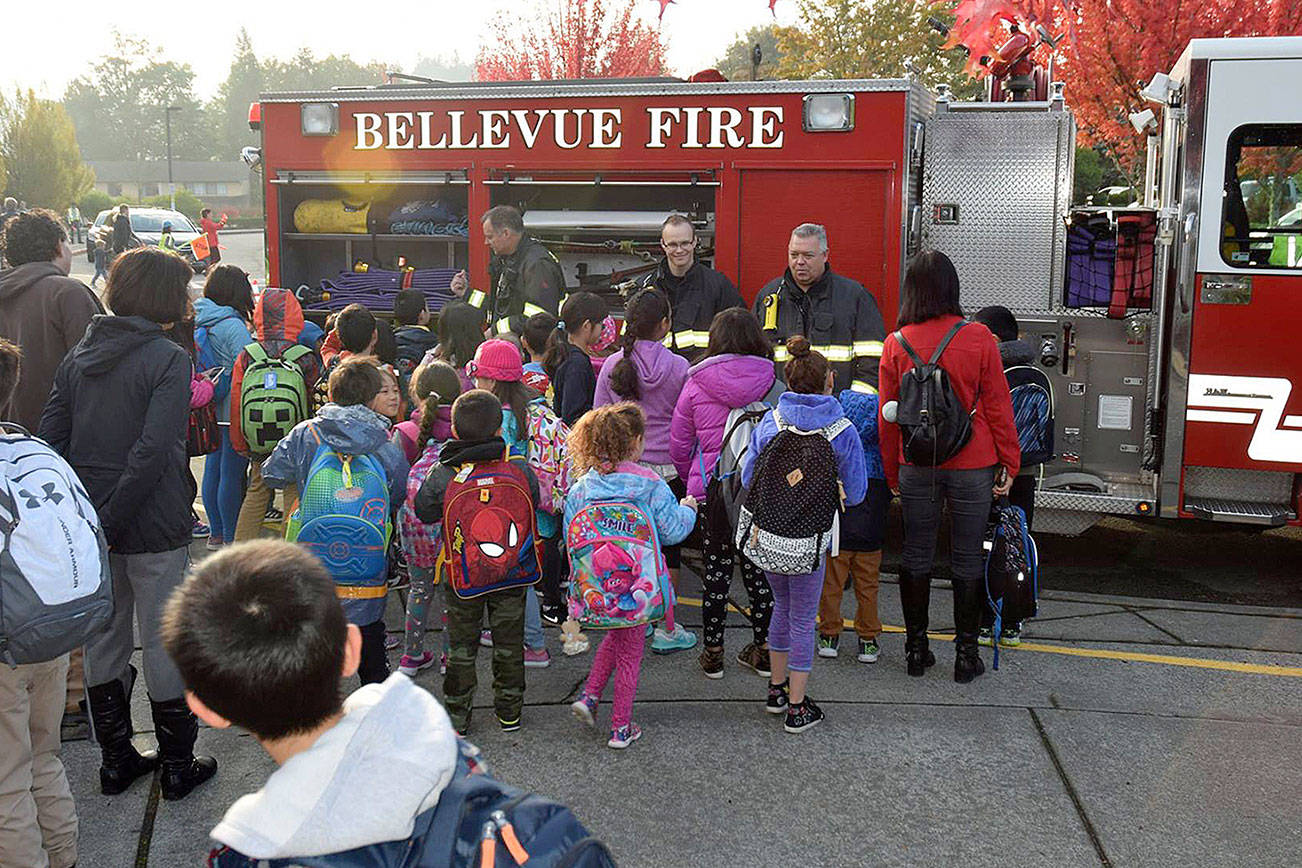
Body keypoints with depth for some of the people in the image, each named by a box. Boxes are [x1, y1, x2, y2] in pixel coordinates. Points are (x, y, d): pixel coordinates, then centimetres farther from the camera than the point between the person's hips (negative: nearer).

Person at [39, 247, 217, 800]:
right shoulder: (168, 359, -13)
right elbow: (153, 452, -23)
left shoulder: (81, 354, 6)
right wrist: (111, 523, -18)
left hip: (92, 521, 6)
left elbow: (49, 439, 3)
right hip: (154, 527, -6)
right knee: (162, 641, 6)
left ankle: (116, 759, 29)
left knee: (103, 639, 17)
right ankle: (178, 765, 19)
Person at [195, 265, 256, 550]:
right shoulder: (233, 325, -17)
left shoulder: (200, 321, 7)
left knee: (213, 468, 14)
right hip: (234, 411, -9)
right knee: (232, 473, -2)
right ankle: (231, 538, 5)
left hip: (211, 411, 9)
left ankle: (216, 533, 25)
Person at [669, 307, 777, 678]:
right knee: (758, 567, 12)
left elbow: (678, 445, 3)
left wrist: (693, 478, 18)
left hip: (712, 489, -1)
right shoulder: (771, 382, -5)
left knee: (716, 569, 9)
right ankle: (763, 649, 21)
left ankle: (712, 651, 17)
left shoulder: (697, 384, -4)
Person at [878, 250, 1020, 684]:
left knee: (916, 555, 13)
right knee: (967, 559, 8)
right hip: (972, 465, -1)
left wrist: (892, 473, 12)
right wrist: (1009, 463, 5)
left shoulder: (896, 344, -4)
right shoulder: (978, 338, -9)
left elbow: (888, 417, 2)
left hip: (916, 466, 1)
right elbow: (997, 406, -5)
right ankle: (966, 652, 15)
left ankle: (916, 647, 20)